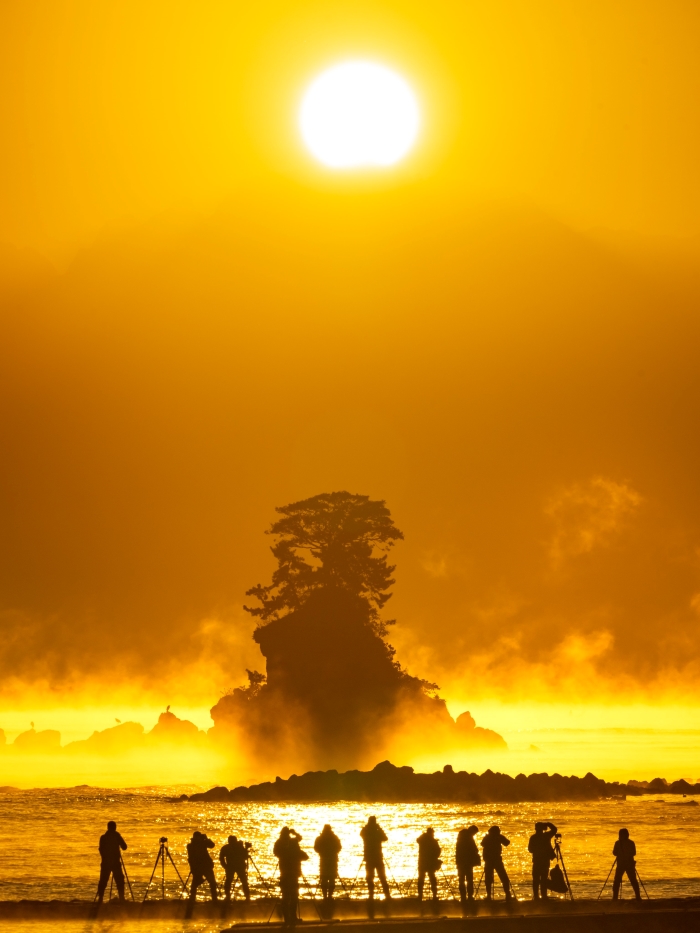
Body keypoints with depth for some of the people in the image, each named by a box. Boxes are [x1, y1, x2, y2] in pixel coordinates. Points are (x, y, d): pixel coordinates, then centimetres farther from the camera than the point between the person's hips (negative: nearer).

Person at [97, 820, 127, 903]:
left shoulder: (103, 837, 1)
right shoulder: (117, 836, -2)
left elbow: (101, 849, 0)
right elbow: (124, 847, 1)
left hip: (105, 862, 1)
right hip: (115, 862, -1)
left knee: (103, 881, 6)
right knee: (119, 881, 3)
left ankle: (100, 898, 1)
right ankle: (121, 898, -6)